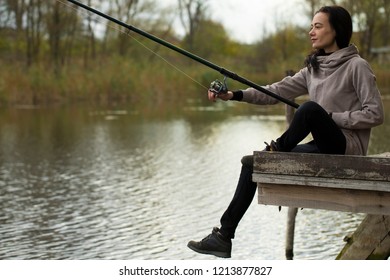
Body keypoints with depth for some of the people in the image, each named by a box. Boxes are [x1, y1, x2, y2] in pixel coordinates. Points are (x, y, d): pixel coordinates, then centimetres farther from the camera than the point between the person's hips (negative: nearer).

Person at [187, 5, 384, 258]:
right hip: (323, 148, 7)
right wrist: (235, 95, -8)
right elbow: (278, 91, 4)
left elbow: (375, 114, -11)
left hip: (347, 147, -7)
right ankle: (224, 237, -5)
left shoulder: (357, 66, -7)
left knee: (311, 108, -34)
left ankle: (277, 149, -7)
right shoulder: (313, 68, 14)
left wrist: (331, 118, -15)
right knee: (253, 162, -5)